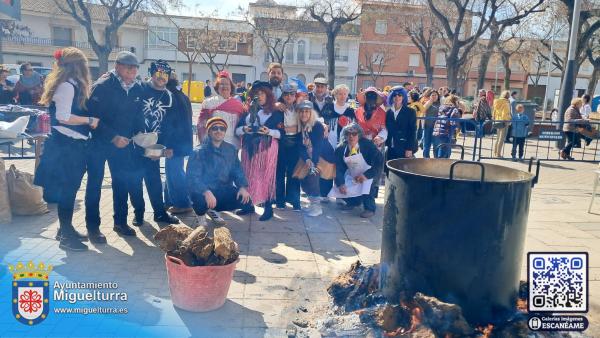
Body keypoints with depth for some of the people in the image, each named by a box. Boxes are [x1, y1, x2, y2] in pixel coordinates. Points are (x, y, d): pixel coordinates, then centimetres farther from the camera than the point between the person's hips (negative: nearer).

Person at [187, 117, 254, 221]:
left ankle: (213, 210, 9)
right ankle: (201, 214, 2)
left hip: (225, 191, 5)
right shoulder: (199, 152, -8)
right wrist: (206, 192, -35)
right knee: (201, 199, -39)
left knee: (246, 201, -18)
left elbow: (237, 171, 6)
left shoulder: (231, 150, 6)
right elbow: (192, 177, -17)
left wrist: (242, 187, -16)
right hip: (203, 192, -5)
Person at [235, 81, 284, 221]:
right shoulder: (248, 111, 14)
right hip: (249, 148, 4)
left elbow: (281, 133, -3)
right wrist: (244, 129, -11)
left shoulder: (275, 112, 3)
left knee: (266, 175, -6)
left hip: (267, 148, -4)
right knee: (248, 175, 5)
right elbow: (237, 130, 9)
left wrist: (268, 131, -19)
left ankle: (268, 207, -2)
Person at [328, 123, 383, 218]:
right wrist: (341, 183, -22)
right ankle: (353, 202, 25)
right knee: (338, 189, -8)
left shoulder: (367, 144, -21)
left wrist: (366, 175, -32)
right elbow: (339, 168, -7)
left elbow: (379, 161, -25)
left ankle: (370, 209, -10)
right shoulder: (340, 149, -10)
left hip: (368, 174, -5)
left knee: (368, 183, -34)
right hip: (352, 176, 5)